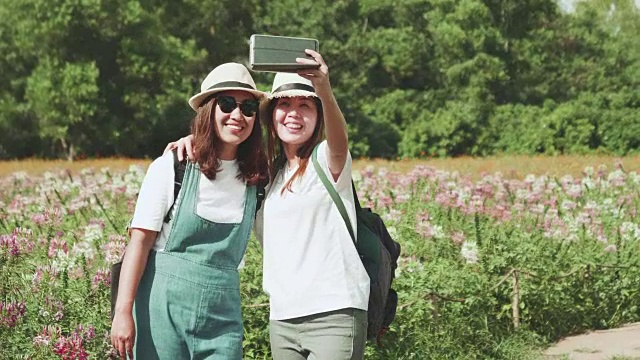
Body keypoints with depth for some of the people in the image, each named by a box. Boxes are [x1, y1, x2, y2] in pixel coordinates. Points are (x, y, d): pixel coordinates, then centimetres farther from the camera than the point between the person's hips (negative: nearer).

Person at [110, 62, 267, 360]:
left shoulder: (257, 179, 6)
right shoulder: (171, 167, -4)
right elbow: (140, 241, -7)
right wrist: (123, 312, -14)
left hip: (222, 315, 3)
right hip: (164, 305, -3)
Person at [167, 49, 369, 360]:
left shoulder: (327, 160, -3)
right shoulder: (267, 171, 14)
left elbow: (339, 139, -24)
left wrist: (325, 92, -44)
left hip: (334, 313, -6)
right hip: (282, 318, 6)